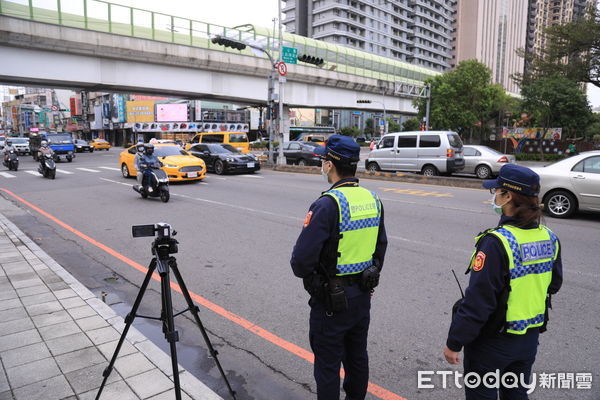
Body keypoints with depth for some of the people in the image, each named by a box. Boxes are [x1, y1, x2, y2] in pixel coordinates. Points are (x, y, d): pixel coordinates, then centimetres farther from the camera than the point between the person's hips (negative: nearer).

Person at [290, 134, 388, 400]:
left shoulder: (328, 204, -23)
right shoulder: (372, 199, 1)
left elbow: (302, 258, -24)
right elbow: (381, 246, 11)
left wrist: (304, 273, -2)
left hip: (331, 300, -7)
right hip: (363, 295, 7)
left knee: (328, 365, 10)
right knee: (357, 357, 23)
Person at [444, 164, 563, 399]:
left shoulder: (497, 242, -27)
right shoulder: (549, 238, -4)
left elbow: (477, 302, -25)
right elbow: (554, 285, 11)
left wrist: (454, 343, -16)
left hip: (492, 343, -7)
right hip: (529, 339, 7)